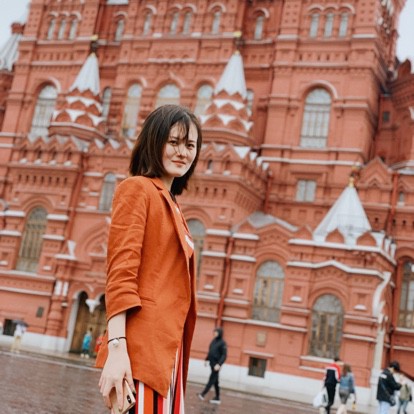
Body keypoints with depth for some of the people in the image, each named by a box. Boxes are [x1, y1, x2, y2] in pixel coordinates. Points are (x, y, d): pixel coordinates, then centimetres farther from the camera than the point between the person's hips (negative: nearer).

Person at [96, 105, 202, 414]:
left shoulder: (171, 205, 21)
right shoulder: (137, 188, -3)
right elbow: (121, 271, -14)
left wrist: (175, 356, 18)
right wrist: (116, 346, -22)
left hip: (167, 345, 9)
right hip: (142, 345, -9)